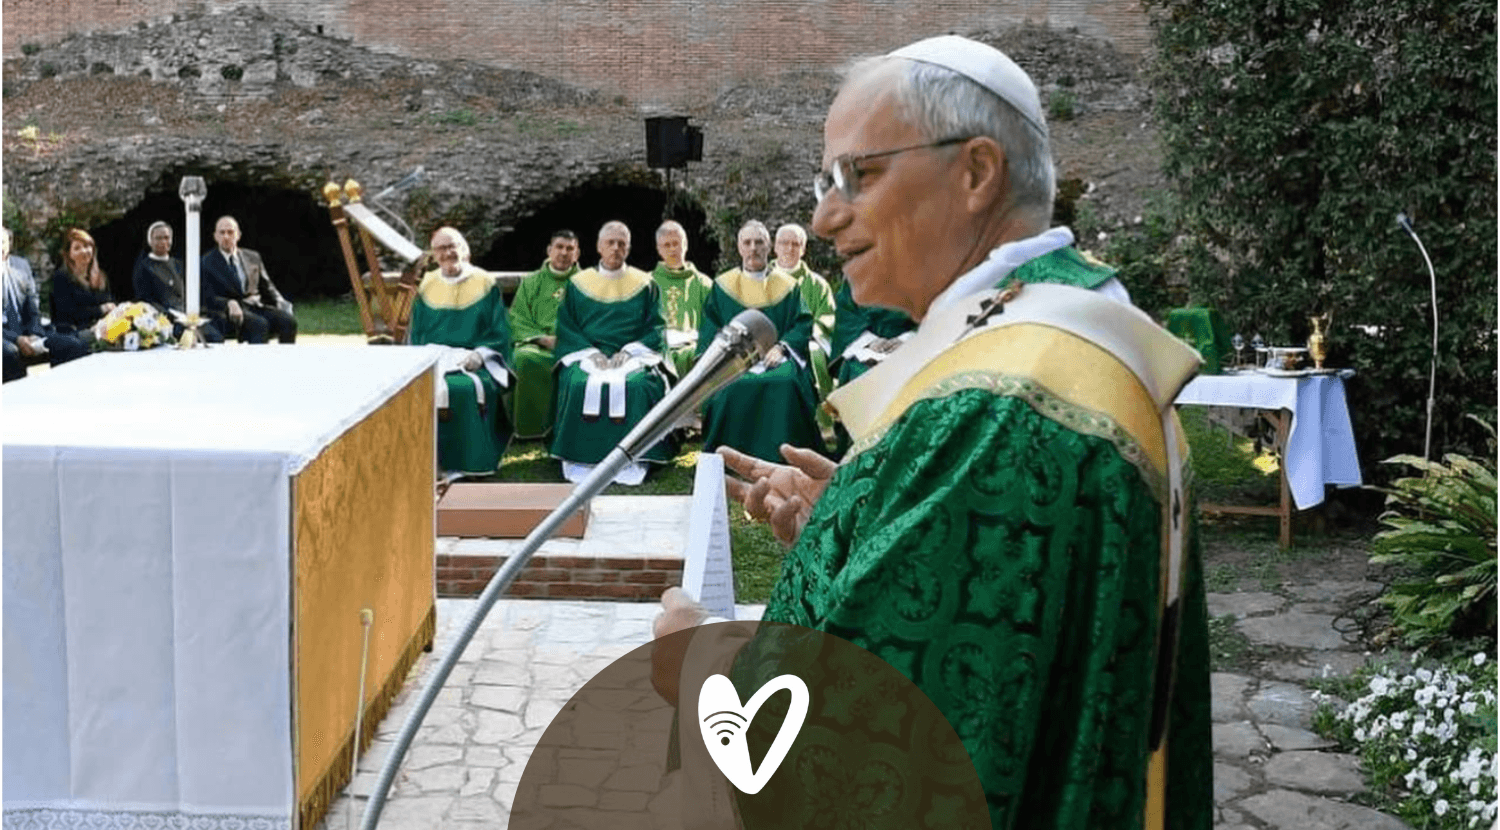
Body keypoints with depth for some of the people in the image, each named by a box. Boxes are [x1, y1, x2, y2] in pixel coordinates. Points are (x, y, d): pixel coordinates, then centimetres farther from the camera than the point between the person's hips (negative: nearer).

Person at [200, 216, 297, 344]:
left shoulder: (253, 257, 21)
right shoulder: (207, 262, 8)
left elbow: (267, 287, 21)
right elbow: (208, 299, -3)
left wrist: (281, 303, -2)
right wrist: (229, 304, -25)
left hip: (256, 306, 4)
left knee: (289, 321, -27)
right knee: (260, 325, -37)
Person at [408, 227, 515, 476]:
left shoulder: (486, 285, 7)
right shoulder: (427, 287, 15)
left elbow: (500, 333, 4)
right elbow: (416, 336, 17)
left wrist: (479, 354, -13)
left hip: (474, 361, -2)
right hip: (433, 360, 2)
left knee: (470, 388, -33)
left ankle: (471, 464, -21)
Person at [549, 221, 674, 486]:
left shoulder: (644, 284, 13)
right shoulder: (578, 283, 14)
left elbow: (656, 329, 7)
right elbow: (566, 327, 8)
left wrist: (628, 351, -11)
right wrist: (592, 353, -10)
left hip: (633, 354, 0)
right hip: (587, 353, 1)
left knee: (638, 386, -33)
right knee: (579, 384, -32)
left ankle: (631, 461, -28)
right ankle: (581, 460, -26)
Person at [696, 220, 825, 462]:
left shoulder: (787, 285, 15)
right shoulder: (723, 286, 15)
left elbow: (803, 325, 6)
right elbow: (710, 332, 9)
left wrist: (781, 347, -12)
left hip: (777, 356, 0)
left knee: (785, 382, -34)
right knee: (732, 387, -34)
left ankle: (782, 458, -24)